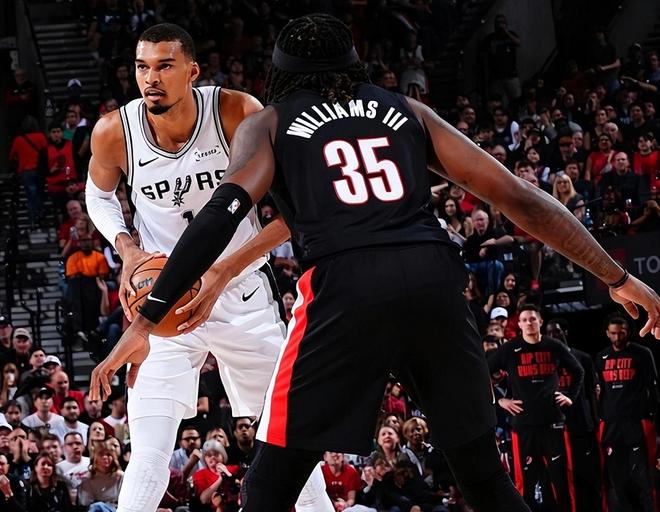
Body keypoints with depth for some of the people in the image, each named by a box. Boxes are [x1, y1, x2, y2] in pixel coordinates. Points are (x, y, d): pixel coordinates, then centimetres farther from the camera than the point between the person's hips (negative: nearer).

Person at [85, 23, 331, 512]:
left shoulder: (238, 113, -20)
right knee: (149, 454, -13)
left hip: (244, 293, 0)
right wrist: (127, 248, -10)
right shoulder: (114, 132, -13)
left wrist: (223, 273, -27)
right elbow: (99, 194, 10)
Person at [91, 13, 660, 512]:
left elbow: (223, 211, 0)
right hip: (436, 278, 3)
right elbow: (517, 197, 20)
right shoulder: (408, 111, 27)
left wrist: (146, 322, -4)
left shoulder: (267, 123, 20)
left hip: (347, 286, -3)